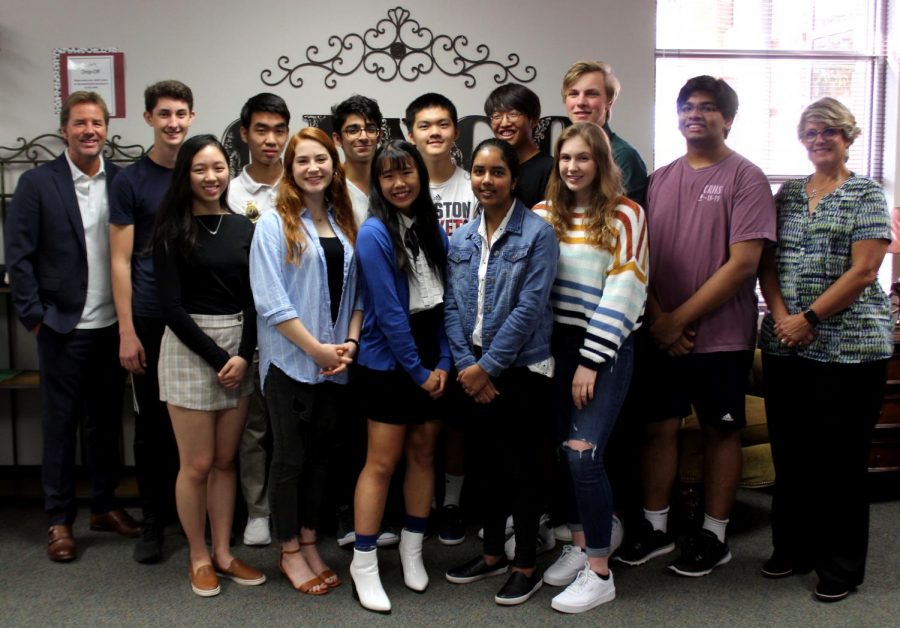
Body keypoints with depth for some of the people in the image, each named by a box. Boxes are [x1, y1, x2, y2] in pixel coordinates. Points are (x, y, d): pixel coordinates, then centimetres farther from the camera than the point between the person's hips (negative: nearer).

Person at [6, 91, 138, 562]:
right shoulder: (37, 183, -4)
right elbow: (19, 256, -4)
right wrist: (35, 317, -7)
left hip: (113, 326, 3)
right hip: (63, 328, -2)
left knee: (106, 419, 14)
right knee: (60, 423, 8)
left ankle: (104, 505, 29)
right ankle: (59, 520, 20)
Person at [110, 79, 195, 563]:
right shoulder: (131, 181, 0)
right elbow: (120, 260, -2)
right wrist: (127, 331, -8)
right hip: (151, 322, -1)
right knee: (152, 424, 7)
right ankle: (153, 521, 20)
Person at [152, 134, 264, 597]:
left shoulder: (244, 228, 7)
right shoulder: (172, 232, -4)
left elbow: (252, 298, 5)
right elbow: (172, 306, -9)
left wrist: (243, 355, -9)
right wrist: (218, 358, -13)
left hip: (239, 350, 4)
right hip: (189, 348, -4)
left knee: (226, 460, 11)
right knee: (197, 464, 2)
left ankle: (223, 553, 23)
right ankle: (199, 558, 19)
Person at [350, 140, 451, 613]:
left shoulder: (433, 229, 5)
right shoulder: (375, 233, -12)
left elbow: (445, 300, 5)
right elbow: (389, 311, -16)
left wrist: (442, 362, -4)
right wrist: (417, 371, -13)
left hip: (432, 363, 6)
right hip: (388, 362, -6)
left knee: (423, 453, 12)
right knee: (382, 462, -2)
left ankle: (412, 549, 27)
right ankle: (363, 564, 10)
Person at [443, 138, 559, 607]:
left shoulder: (537, 234, -10)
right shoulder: (460, 239, 7)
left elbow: (529, 308, -16)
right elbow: (453, 307, 4)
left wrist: (487, 367, -15)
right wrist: (466, 366, -7)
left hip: (522, 370, -5)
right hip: (475, 373, 5)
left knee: (521, 466, 4)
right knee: (490, 463, 17)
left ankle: (526, 566, 20)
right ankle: (492, 554, 33)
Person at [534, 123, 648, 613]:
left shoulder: (625, 215, -5)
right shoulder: (544, 214, 10)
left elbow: (623, 290, -11)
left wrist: (592, 360, -13)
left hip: (606, 348, -5)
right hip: (558, 345, 5)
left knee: (584, 453, -12)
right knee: (565, 451, 7)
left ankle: (600, 573, 0)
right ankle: (579, 544, 27)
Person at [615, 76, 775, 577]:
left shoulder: (746, 178, -6)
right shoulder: (660, 179, 10)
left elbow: (742, 263, -14)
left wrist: (679, 319, -14)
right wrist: (656, 318, -7)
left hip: (721, 335, -4)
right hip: (661, 335, 4)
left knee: (720, 430, 8)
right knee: (660, 425, 9)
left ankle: (714, 536, 21)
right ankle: (655, 526, 24)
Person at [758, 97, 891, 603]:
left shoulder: (867, 195, -2)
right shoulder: (787, 194, 13)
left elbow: (863, 271, -11)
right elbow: (768, 262, 10)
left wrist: (809, 318, -15)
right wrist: (780, 314, -7)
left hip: (848, 349, -5)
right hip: (786, 347, 5)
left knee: (841, 460, 2)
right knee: (790, 452, 12)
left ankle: (842, 566, 17)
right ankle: (794, 548, 28)